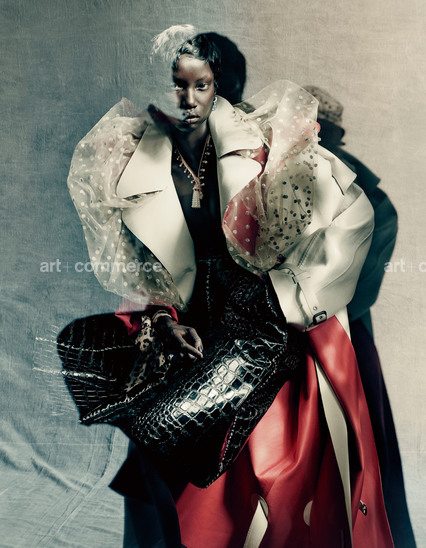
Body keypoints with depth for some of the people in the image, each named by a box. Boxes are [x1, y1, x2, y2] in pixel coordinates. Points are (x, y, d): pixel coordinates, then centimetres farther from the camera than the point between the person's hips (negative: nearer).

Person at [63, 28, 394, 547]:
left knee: (280, 469, -6)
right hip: (195, 334, 1)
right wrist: (162, 319, -8)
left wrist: (295, 296, -10)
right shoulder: (130, 167, 0)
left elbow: (354, 211, -7)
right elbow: (133, 269, 9)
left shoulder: (255, 140, -6)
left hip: (274, 329, -1)